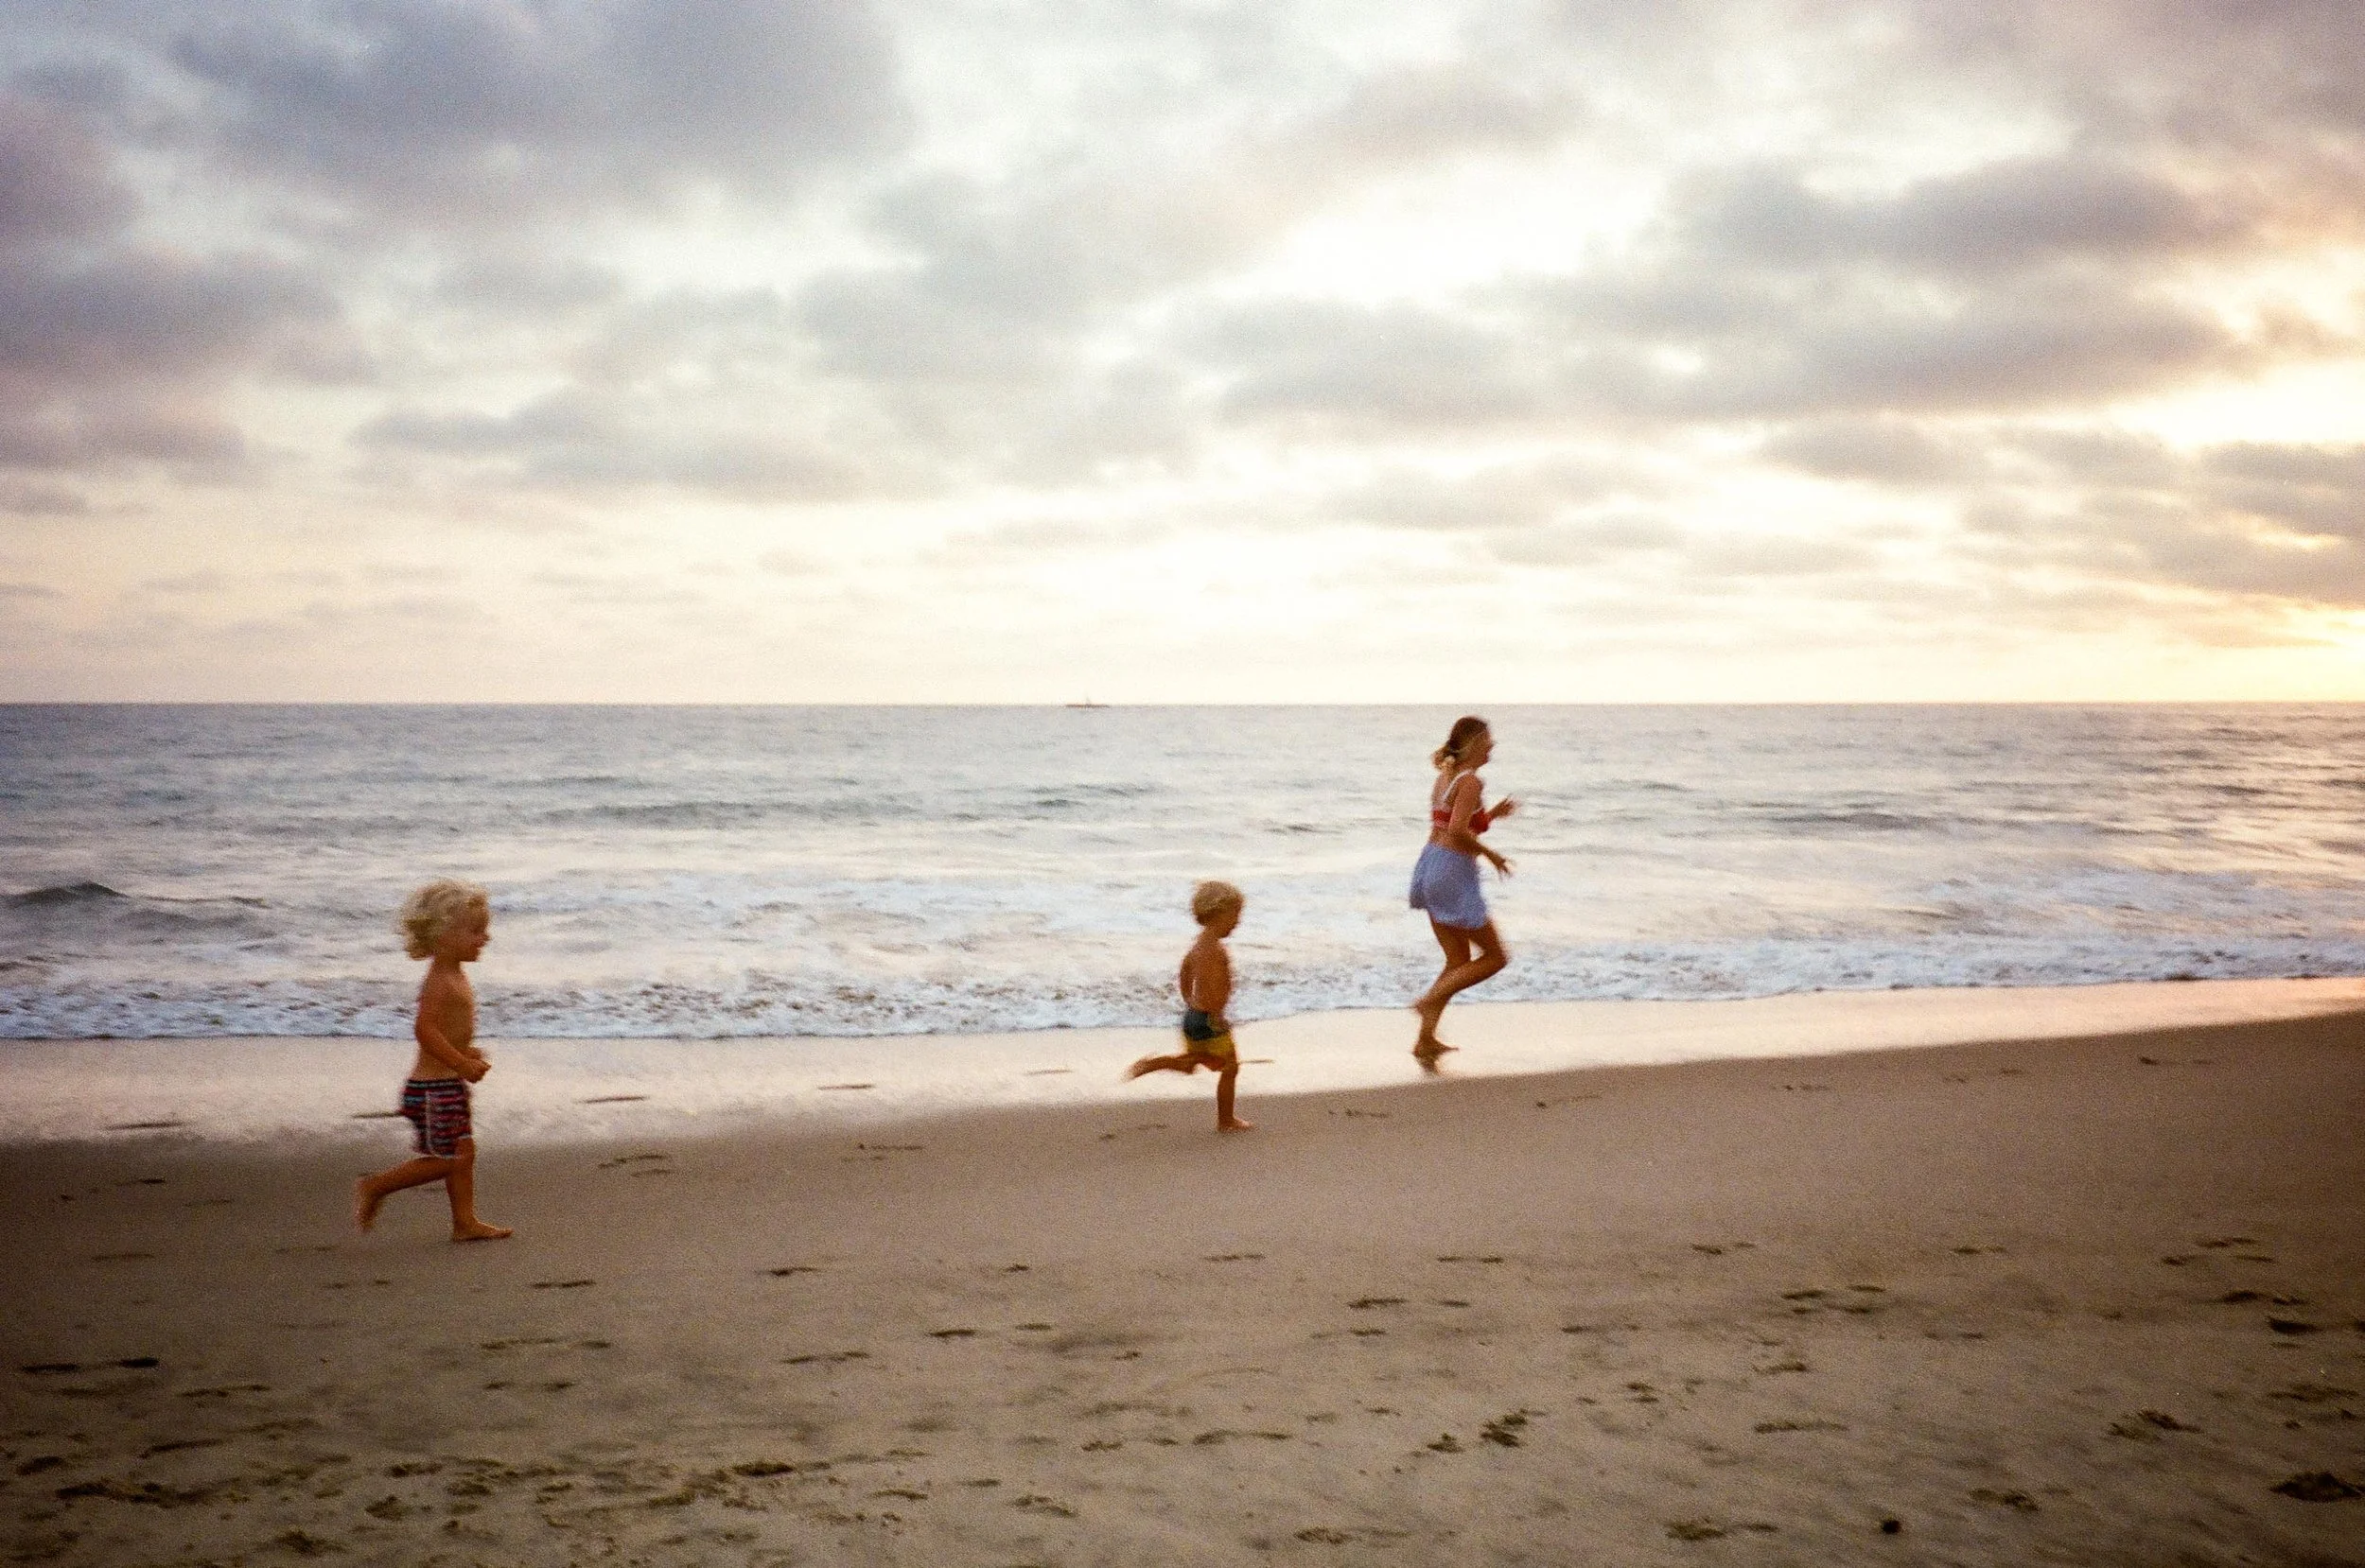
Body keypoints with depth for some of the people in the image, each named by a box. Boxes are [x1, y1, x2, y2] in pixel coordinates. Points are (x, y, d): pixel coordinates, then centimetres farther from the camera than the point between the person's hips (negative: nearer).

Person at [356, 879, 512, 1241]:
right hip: (433, 1087, -10)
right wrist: (462, 1063, -26)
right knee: (445, 1158, -4)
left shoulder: (454, 978, 12)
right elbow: (425, 1029, -28)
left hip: (448, 1085, 10)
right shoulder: (439, 982, -19)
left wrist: (467, 1052, 15)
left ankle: (465, 1221, 17)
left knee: (464, 1151, 12)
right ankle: (374, 1188, 8)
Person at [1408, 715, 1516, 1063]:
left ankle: (1426, 1040, 12)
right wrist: (1490, 855, -12)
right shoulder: (1471, 781, -15)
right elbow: (1458, 830, -25)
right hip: (1454, 874, -9)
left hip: (1430, 866, 9)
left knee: (1459, 962, 16)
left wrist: (1492, 814, 18)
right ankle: (1431, 1000, -7)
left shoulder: (1445, 776, 13)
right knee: (1495, 957, 4)